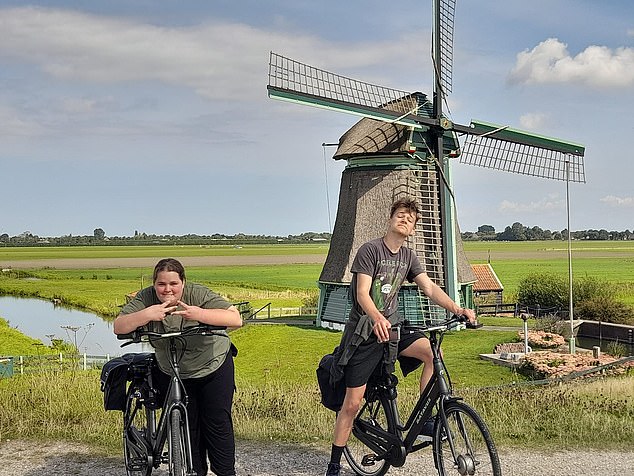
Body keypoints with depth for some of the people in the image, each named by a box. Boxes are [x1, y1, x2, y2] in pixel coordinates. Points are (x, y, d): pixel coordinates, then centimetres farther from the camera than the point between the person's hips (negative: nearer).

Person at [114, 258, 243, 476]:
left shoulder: (199, 295, -24)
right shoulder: (146, 299, -16)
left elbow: (236, 319, -34)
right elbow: (119, 327, -23)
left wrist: (199, 314, -47)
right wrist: (146, 315, -39)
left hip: (214, 368, -2)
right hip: (174, 375, 3)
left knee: (217, 423, -3)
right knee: (186, 427, 5)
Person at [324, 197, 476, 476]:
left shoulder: (408, 257, 8)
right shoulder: (370, 249, -11)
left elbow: (430, 288, -1)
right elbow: (362, 293, -21)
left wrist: (458, 310, -17)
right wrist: (377, 319, -40)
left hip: (391, 327, 5)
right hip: (363, 333, -5)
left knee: (433, 351, -22)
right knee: (352, 402, -4)